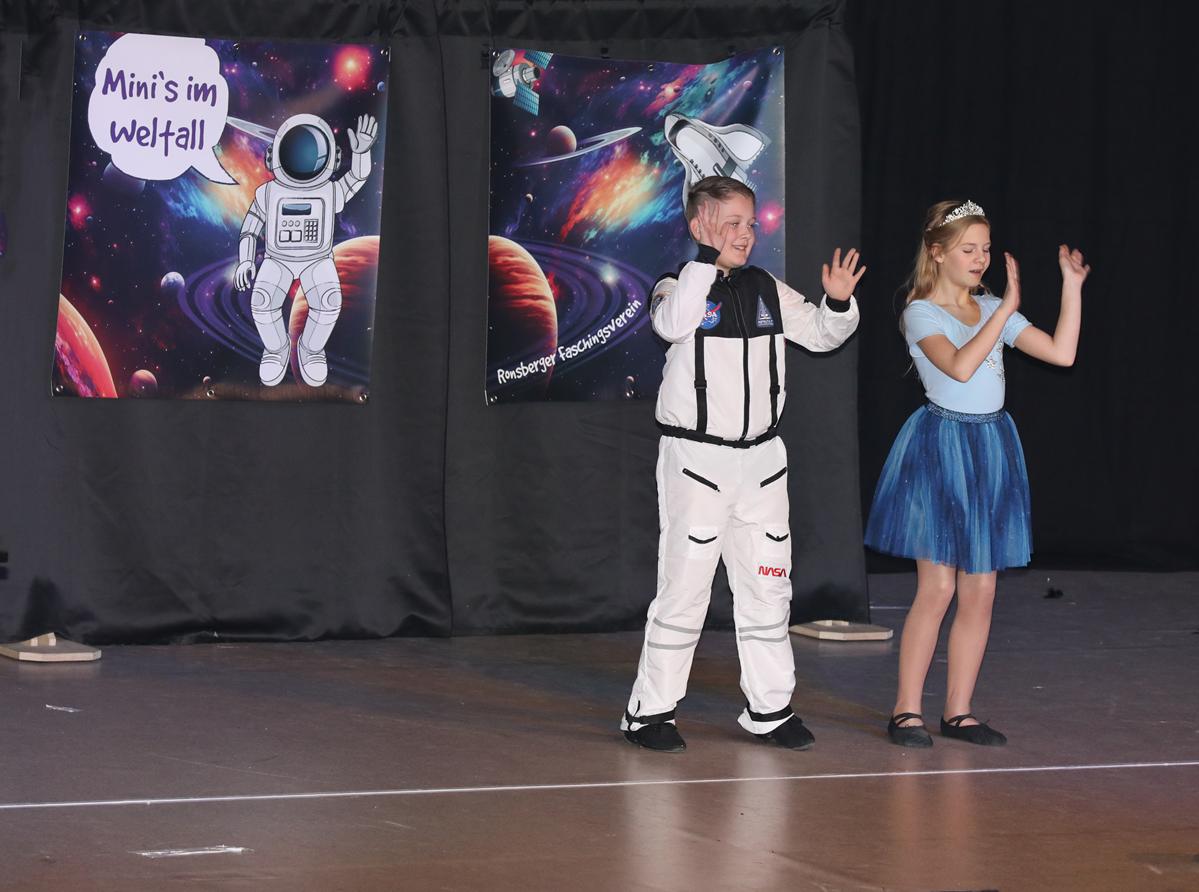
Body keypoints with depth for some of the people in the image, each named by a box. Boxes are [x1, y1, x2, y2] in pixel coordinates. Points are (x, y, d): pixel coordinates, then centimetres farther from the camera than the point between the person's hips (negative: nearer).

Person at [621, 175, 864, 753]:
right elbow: (673, 324, -31)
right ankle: (650, 710, 5)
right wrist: (706, 257, -33)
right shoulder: (680, 286, -8)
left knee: (767, 586, 10)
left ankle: (770, 707, 20)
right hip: (696, 459, -6)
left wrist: (838, 303, -5)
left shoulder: (767, 290, 8)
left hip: (761, 460, 6)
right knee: (685, 589, -5)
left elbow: (821, 335, 16)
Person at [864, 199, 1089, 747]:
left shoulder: (993, 311, 11)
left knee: (980, 591, 5)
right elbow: (960, 366, -24)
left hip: (991, 453, 6)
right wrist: (1007, 309, -23)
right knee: (937, 588, -8)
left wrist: (1072, 286, -1)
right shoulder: (921, 314, -6)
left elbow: (1062, 353, 4)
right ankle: (906, 711, 0)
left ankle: (959, 711, 12)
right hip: (939, 449, -6)